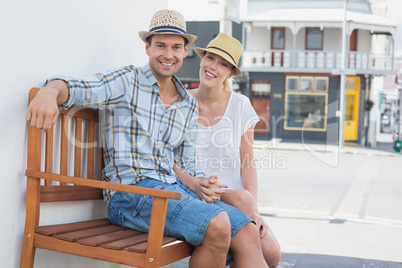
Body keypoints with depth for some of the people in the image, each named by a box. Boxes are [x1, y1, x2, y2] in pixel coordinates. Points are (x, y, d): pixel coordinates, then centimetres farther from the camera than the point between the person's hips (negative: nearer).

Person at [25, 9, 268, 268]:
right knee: (217, 224, -28)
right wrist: (51, 91, -38)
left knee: (247, 233, -15)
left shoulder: (190, 106, 17)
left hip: (175, 189, 6)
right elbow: (78, 88, -15)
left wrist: (201, 183, -1)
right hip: (130, 190, -6)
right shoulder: (127, 81, 2)